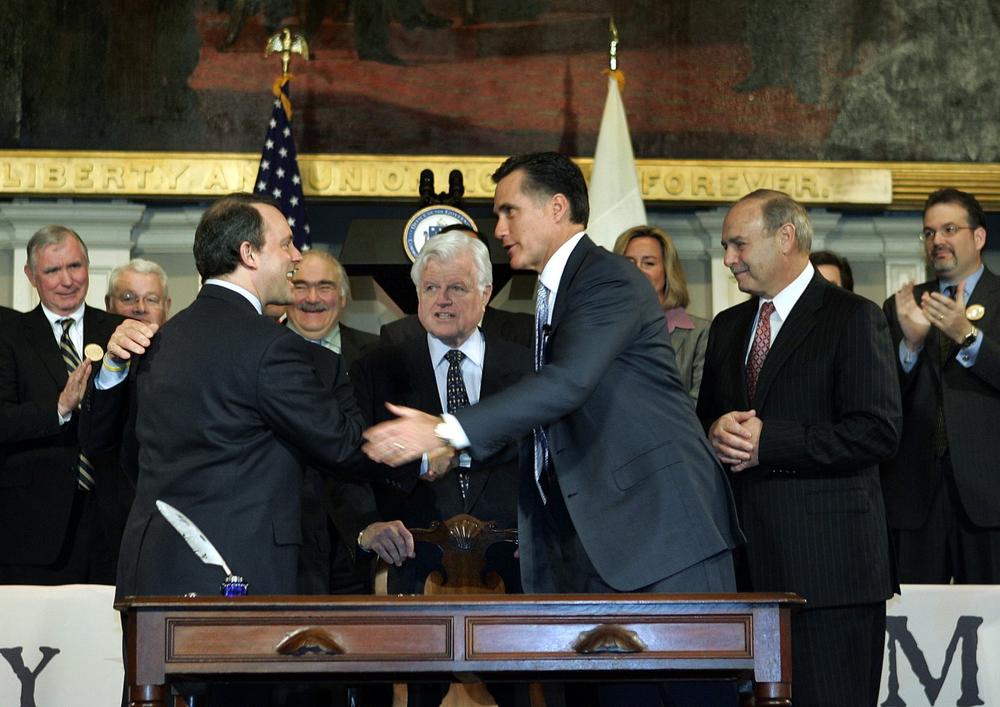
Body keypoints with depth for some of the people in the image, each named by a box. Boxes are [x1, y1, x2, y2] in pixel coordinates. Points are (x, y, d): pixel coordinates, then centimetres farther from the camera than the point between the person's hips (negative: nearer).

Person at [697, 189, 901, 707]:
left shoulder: (853, 318, -3)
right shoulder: (727, 327, 20)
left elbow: (878, 432, -13)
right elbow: (703, 419, 23)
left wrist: (766, 439, -16)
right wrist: (717, 432, -2)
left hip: (826, 562, -6)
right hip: (745, 564, 6)